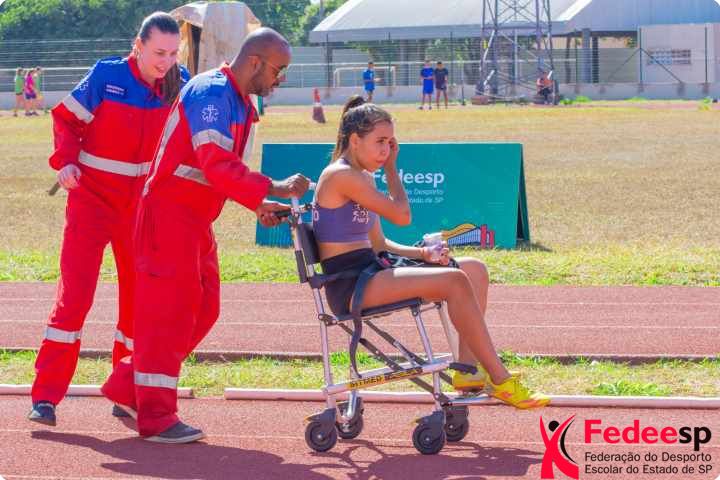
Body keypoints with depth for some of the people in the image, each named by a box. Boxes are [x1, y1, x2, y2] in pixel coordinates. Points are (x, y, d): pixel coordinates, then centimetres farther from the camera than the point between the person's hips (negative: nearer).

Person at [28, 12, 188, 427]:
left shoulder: (178, 85, -2)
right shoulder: (106, 76, -12)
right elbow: (66, 118, -2)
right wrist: (66, 161, -16)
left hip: (141, 204, 4)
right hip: (92, 198, -4)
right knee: (75, 292, -11)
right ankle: (46, 396, -10)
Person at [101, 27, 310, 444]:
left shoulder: (240, 104, 15)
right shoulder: (211, 93, -17)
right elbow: (217, 166, -27)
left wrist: (258, 205, 10)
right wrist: (273, 190, -25)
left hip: (196, 218, 10)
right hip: (170, 212, -10)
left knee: (202, 309, 11)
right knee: (169, 310, -8)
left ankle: (128, 388, 19)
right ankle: (156, 418, -4)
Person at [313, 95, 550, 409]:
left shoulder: (363, 178, 17)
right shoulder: (341, 175, -14)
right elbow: (401, 215, -13)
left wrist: (422, 254, 1)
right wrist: (391, 166, 0)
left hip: (370, 272, 10)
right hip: (350, 286, -10)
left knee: (474, 269, 4)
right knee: (454, 282, -24)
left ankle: (467, 368, -4)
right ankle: (500, 380, -20)